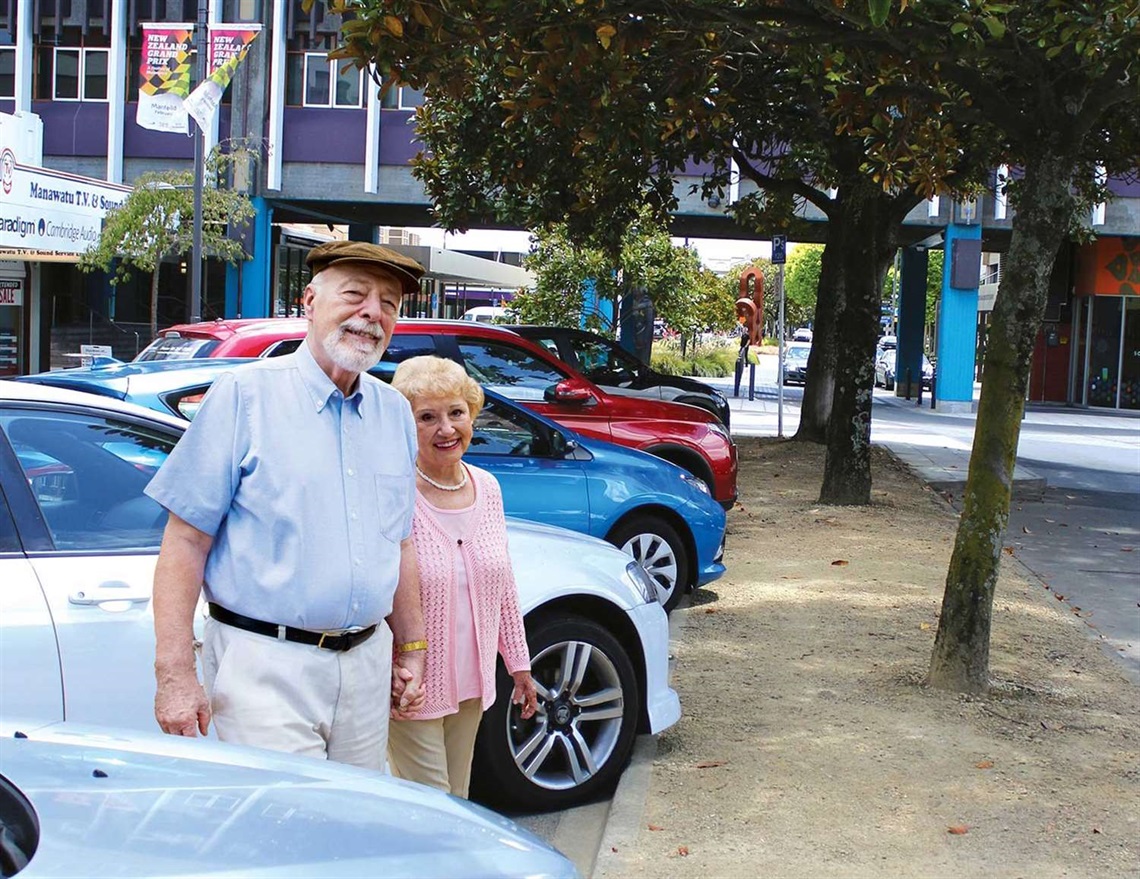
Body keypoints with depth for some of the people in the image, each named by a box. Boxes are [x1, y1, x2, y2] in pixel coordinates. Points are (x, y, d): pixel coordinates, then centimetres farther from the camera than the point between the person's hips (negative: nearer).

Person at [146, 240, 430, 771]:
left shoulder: (395, 413, 12)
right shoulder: (245, 395, -6)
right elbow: (186, 541, -9)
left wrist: (410, 649, 17)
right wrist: (174, 673, -14)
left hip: (366, 665, 6)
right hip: (266, 667, -5)